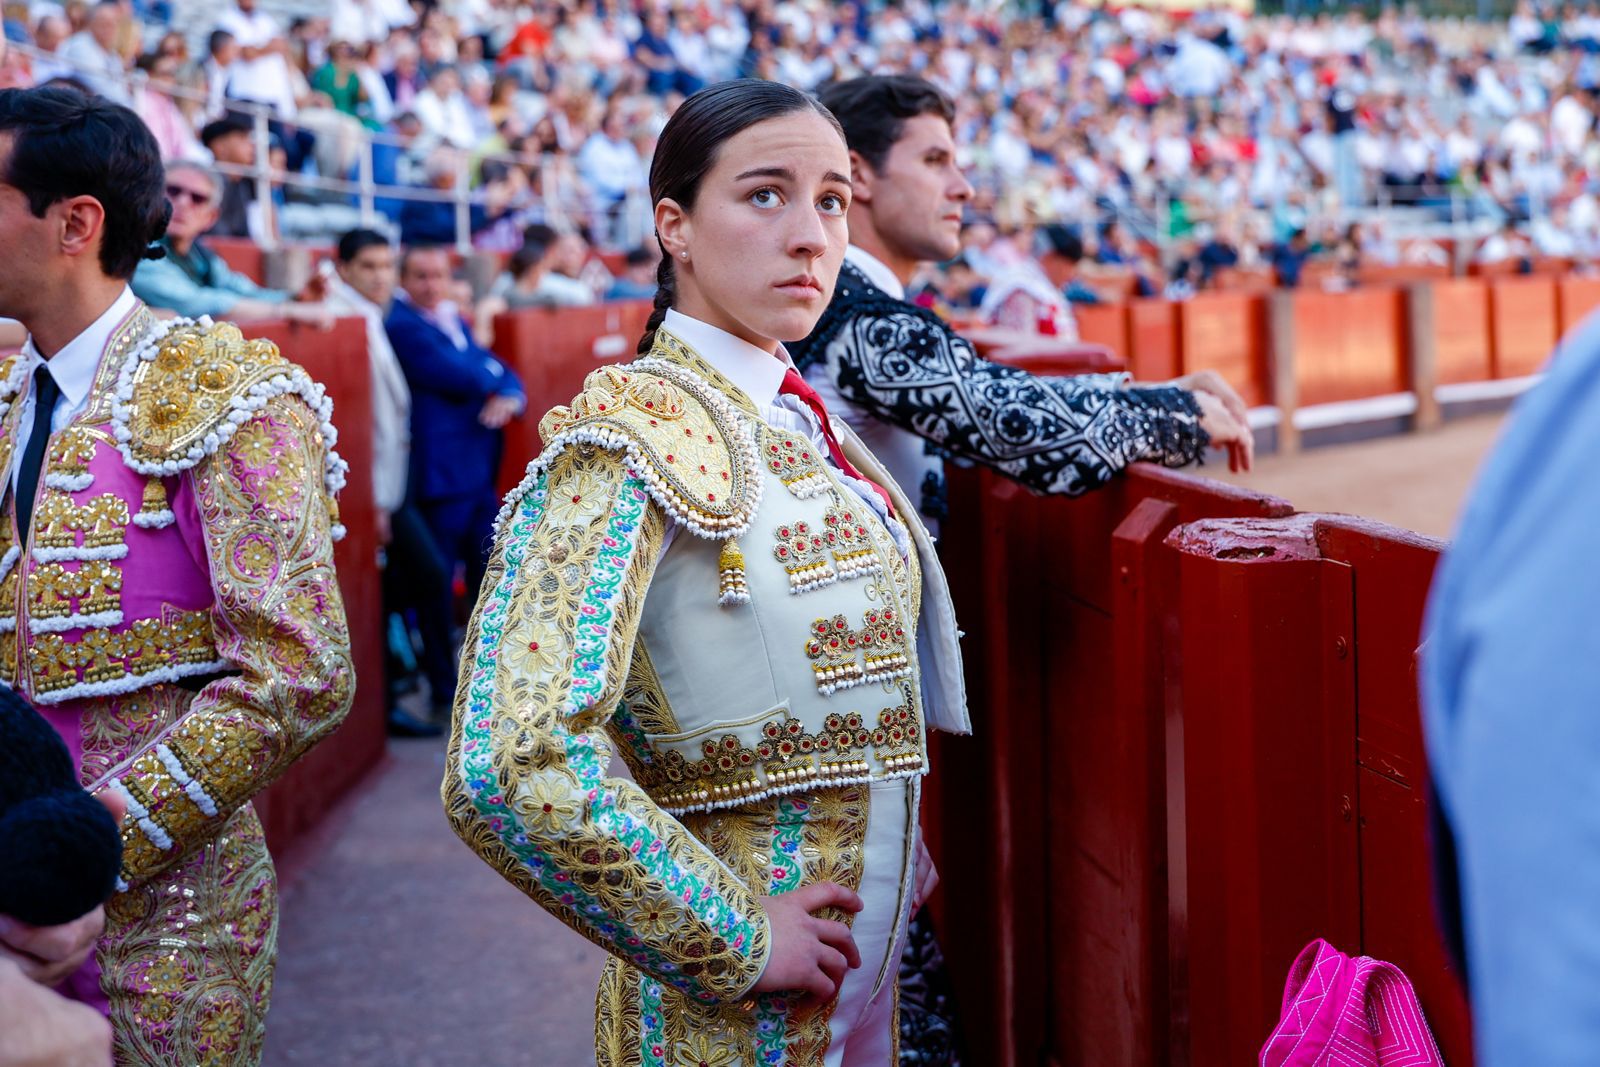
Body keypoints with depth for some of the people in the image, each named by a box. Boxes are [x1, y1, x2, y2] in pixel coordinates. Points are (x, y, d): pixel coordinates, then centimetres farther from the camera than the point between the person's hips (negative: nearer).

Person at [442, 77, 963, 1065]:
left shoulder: (802, 419, 5)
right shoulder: (631, 439, -19)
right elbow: (511, 769, -29)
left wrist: (898, 849, 8)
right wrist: (734, 941, -21)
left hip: (865, 971, 7)